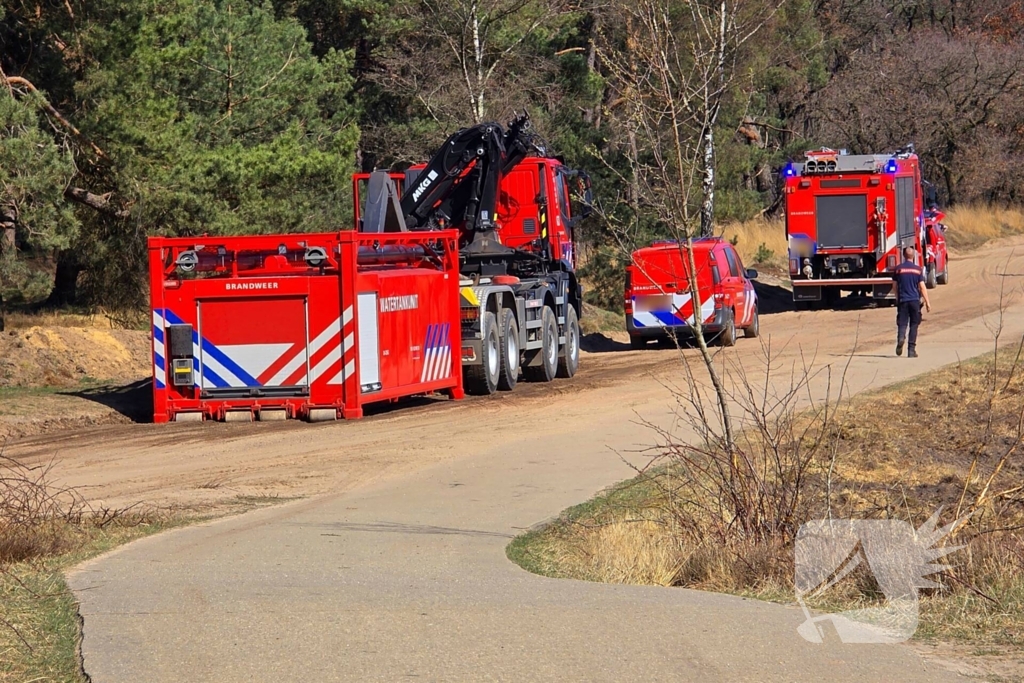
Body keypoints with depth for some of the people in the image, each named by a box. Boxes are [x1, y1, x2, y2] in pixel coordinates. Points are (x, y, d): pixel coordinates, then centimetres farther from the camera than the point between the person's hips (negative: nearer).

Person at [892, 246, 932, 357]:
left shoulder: (898, 269, 1)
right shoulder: (918, 269, 0)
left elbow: (895, 286, 5)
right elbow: (922, 287, -1)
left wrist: (897, 299, 21)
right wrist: (927, 302, 3)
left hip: (902, 300, 0)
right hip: (915, 300, 0)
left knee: (902, 323, 2)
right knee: (914, 325, 8)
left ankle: (901, 337, -31)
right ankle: (911, 350, 5)